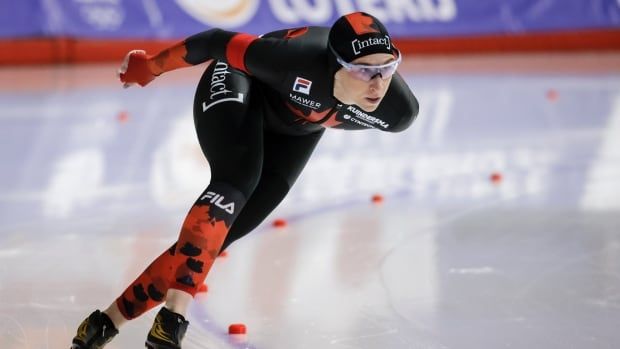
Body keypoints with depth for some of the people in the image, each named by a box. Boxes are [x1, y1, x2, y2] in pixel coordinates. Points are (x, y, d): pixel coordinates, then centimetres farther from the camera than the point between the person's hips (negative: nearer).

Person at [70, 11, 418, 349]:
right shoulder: (299, 62, -43)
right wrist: (149, 67, -14)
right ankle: (172, 318, -38)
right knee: (237, 181, -31)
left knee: (221, 231, -6)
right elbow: (220, 42, -28)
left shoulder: (399, 111, -31)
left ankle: (113, 318, -5)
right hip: (241, 82, -4)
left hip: (297, 127, 4)